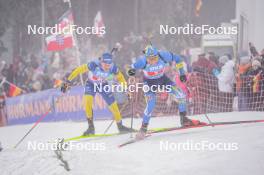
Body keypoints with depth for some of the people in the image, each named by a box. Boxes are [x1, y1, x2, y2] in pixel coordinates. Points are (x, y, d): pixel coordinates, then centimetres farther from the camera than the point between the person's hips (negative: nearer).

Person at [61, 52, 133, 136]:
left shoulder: (113, 68, -27)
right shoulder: (94, 65, -36)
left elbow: (120, 77, -7)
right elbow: (79, 70, -31)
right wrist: (68, 81, -31)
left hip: (103, 85, 2)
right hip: (91, 85, -2)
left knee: (113, 105, -1)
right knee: (88, 101, -26)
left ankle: (120, 126, 23)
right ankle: (91, 127, -14)